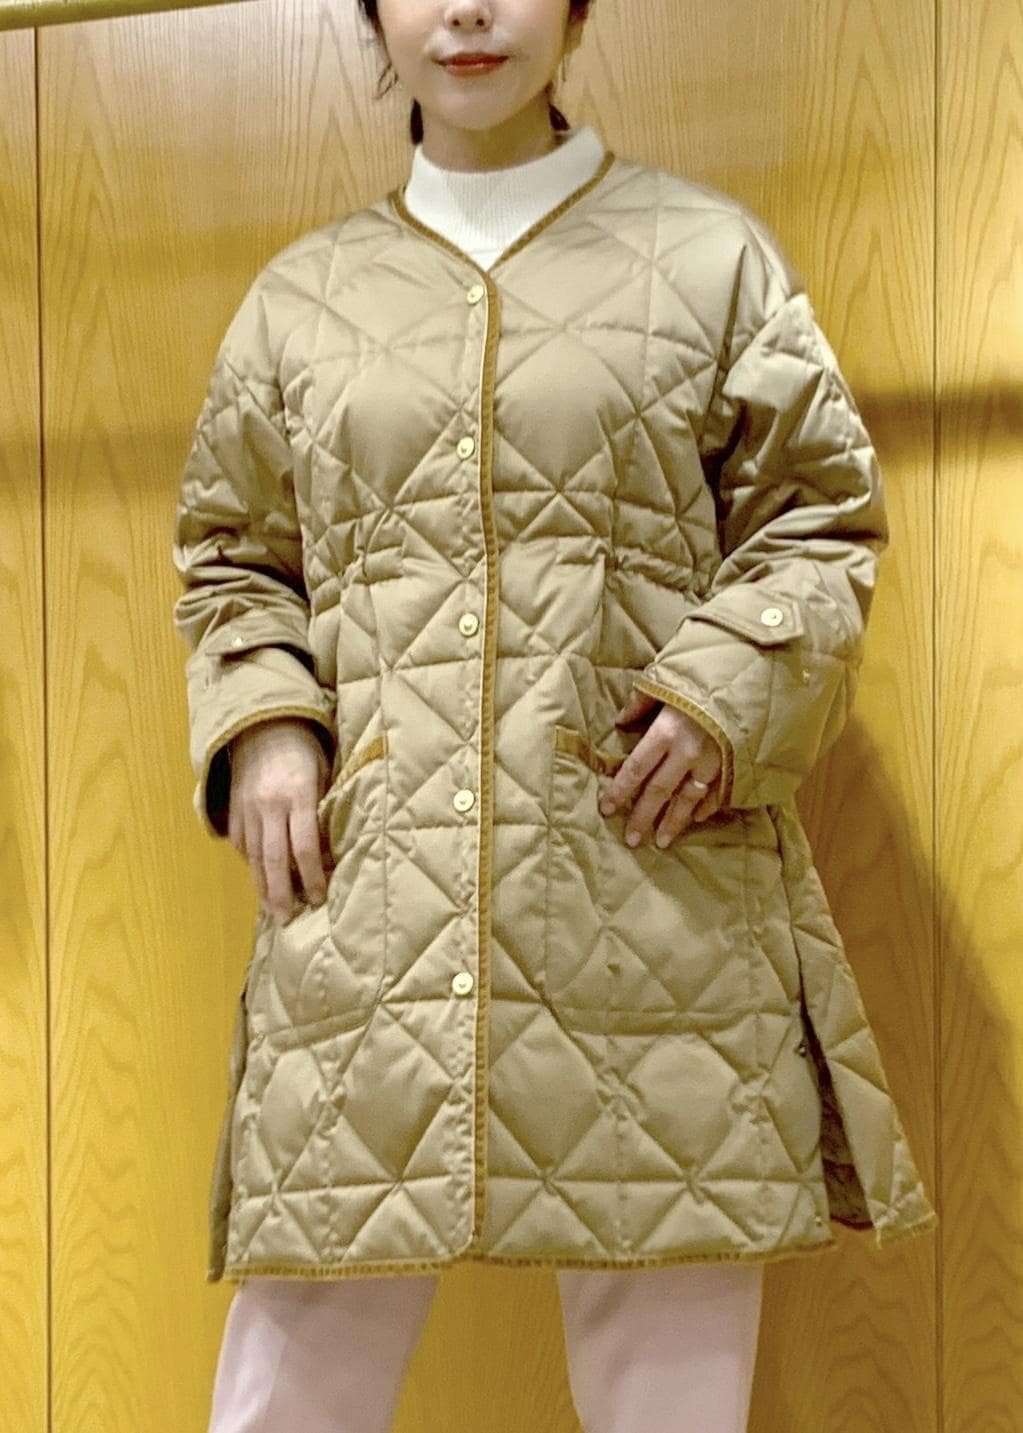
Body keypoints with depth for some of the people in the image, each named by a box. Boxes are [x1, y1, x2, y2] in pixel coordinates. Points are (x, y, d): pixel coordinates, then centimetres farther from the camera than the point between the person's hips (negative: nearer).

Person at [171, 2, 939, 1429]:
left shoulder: (712, 255, 9)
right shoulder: (300, 295, 14)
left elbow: (821, 520, 9)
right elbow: (230, 559, 19)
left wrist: (726, 692, -8)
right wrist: (260, 722, 0)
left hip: (650, 879, -1)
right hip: (372, 881, 2)